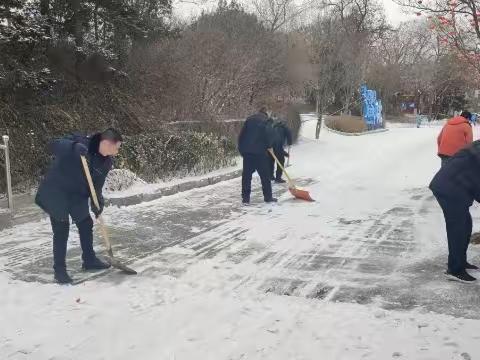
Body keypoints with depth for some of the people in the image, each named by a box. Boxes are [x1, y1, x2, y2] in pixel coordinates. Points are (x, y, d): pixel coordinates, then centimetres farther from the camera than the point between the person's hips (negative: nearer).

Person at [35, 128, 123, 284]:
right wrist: (75, 147, -47)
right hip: (56, 193, -7)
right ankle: (59, 270, 8)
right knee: (61, 231, -4)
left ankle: (89, 260, 32)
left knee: (86, 225, 13)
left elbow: (97, 185, -3)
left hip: (77, 196, 7)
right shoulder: (80, 142, -22)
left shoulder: (106, 162, -4)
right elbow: (54, 145, -31)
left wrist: (97, 204, -18)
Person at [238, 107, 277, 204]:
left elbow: (241, 135, 11)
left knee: (246, 175, 7)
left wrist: (241, 149, 17)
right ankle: (268, 196, 9)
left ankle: (245, 198, 6)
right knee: (265, 174, 5)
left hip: (247, 151, 4)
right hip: (260, 151, -4)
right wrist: (269, 146, 10)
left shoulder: (249, 119, 12)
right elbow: (268, 135, -7)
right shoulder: (266, 121, -1)